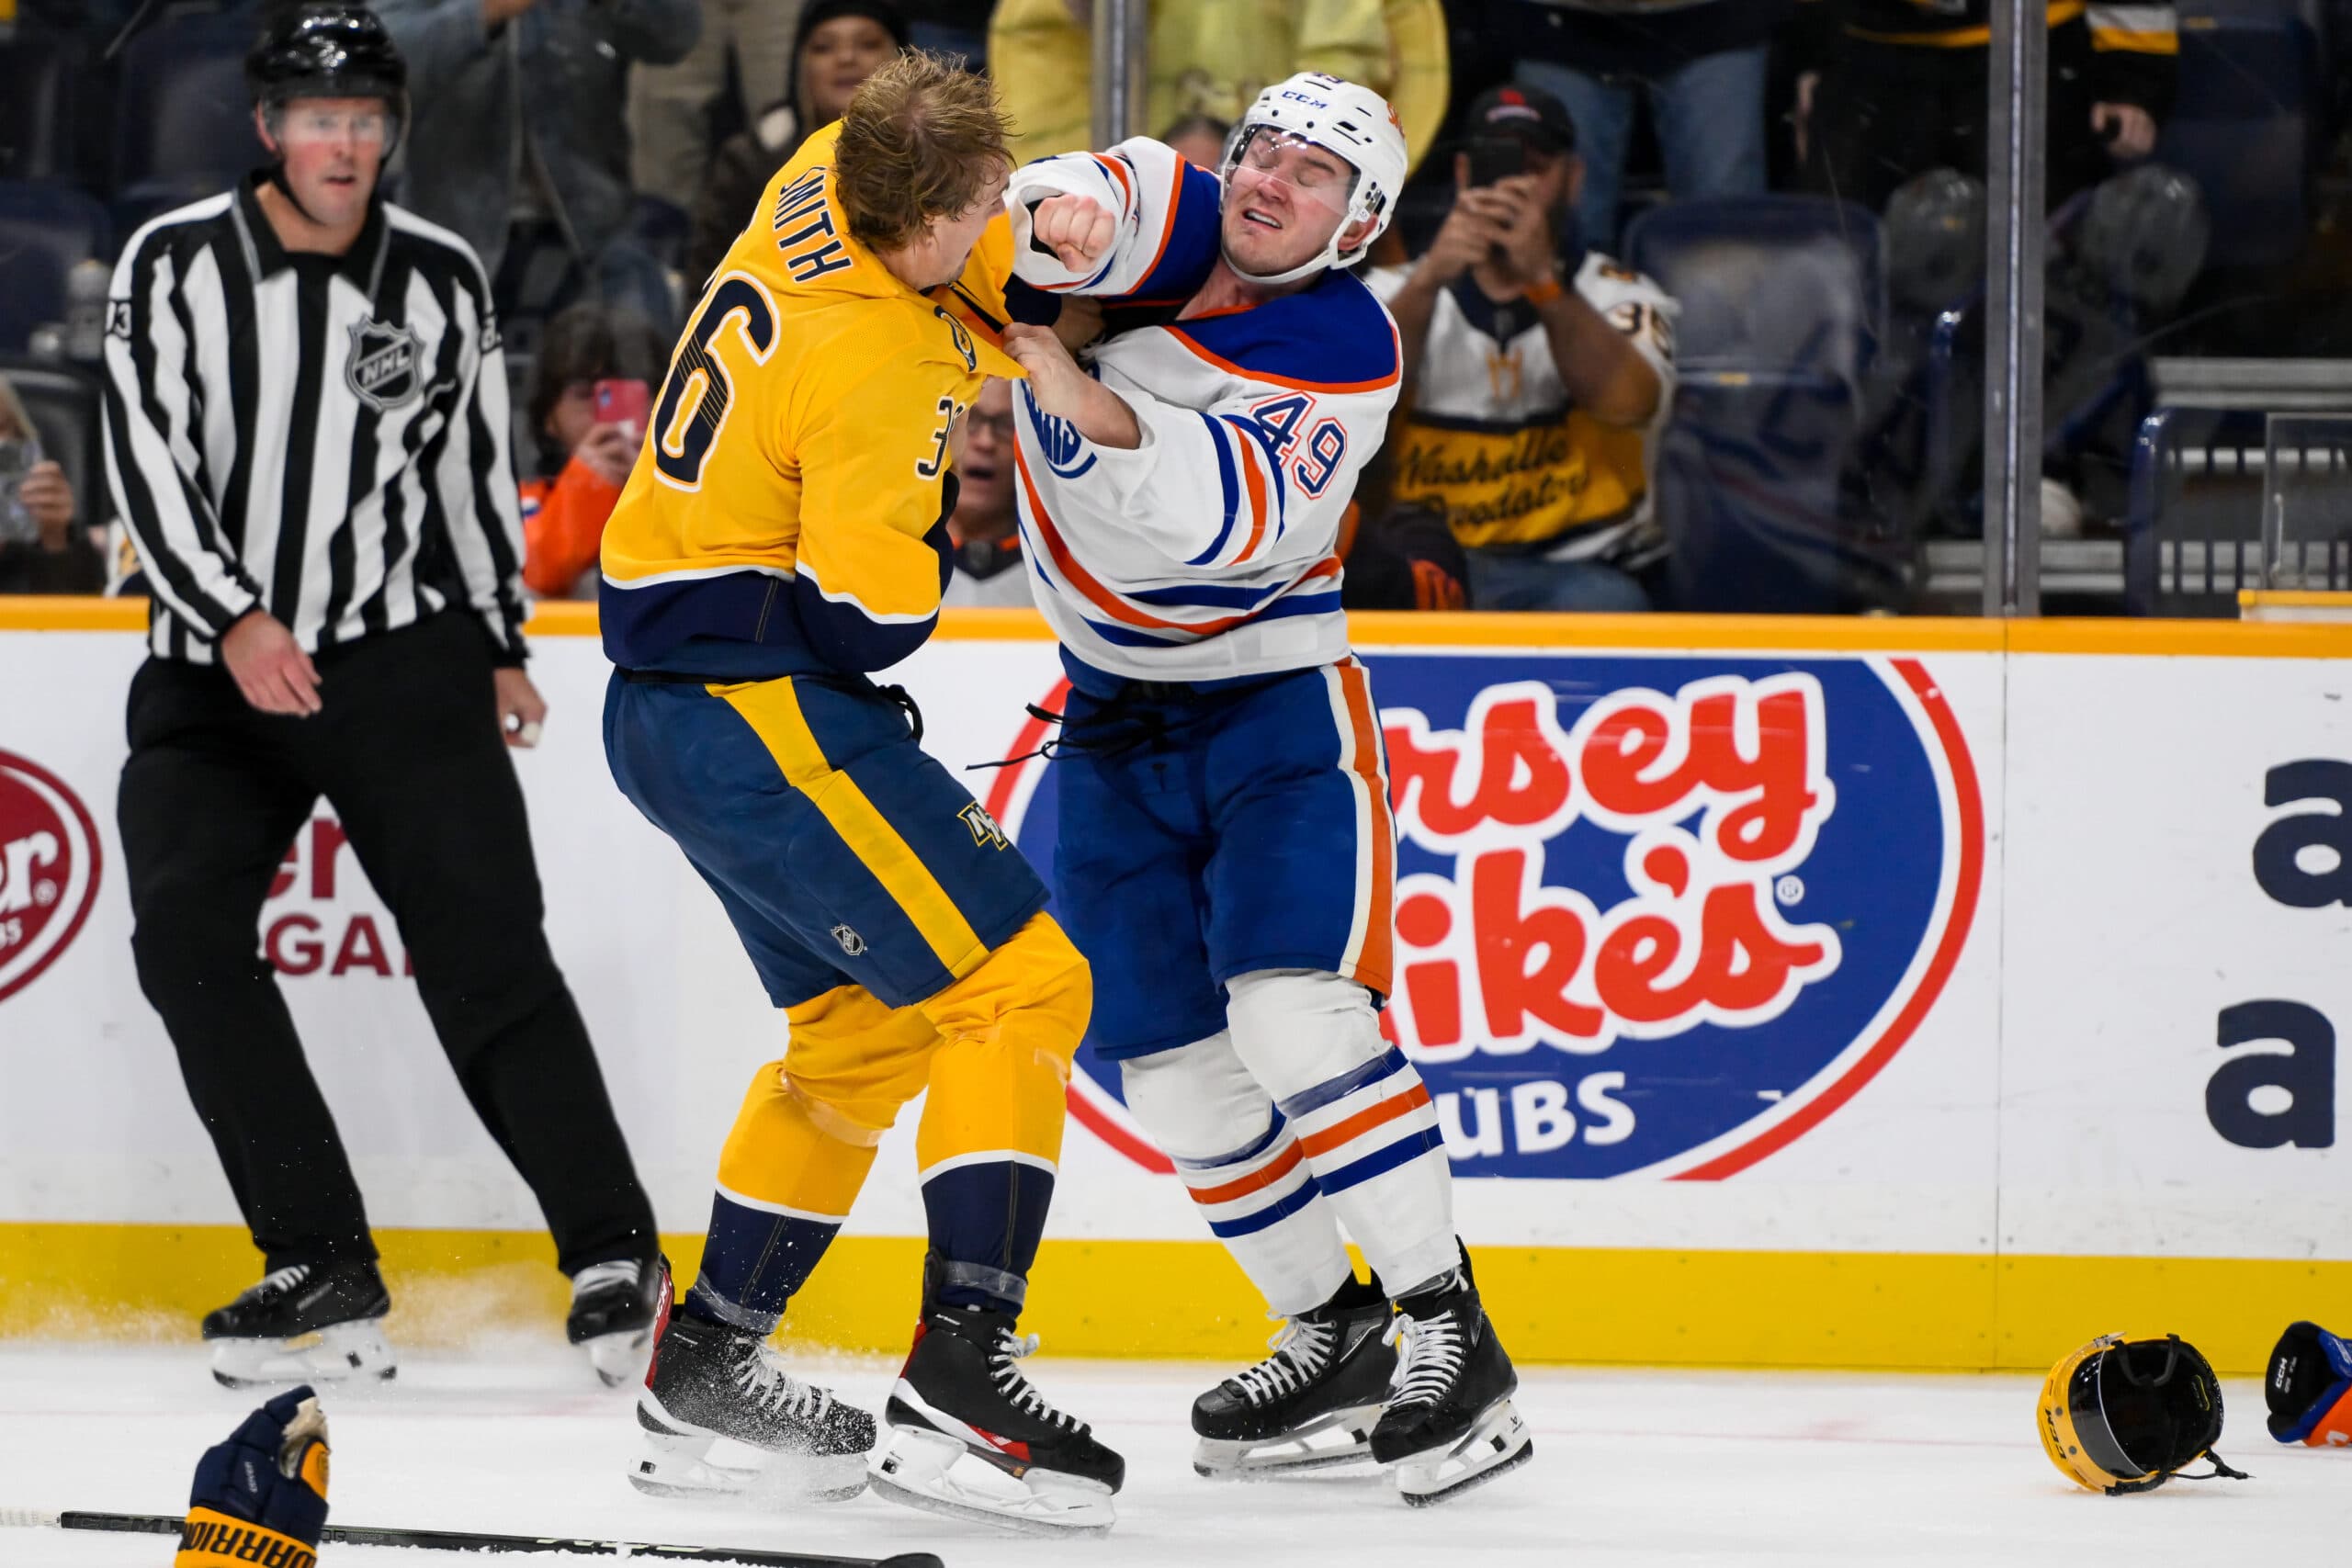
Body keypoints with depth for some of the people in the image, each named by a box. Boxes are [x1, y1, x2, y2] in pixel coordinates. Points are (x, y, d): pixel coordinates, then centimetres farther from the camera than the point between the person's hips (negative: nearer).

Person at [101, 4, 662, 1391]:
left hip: (401, 658, 0)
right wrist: (234, 619, -24)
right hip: (216, 677, 0)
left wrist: (502, 645, 17)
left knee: (484, 947, -10)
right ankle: (325, 1270, -13)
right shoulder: (177, 266, -4)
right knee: (186, 935, -16)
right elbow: (149, 463, -12)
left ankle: (612, 1254, -5)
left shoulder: (443, 282, 3)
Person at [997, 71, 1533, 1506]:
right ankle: (1334, 1343, 18)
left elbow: (1223, 516, -29)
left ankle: (1449, 1336, -19)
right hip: (1115, 723, 6)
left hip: (1275, 700, -6)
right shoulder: (1171, 226, -2)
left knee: (1297, 1019, -22)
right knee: (1173, 1068, 5)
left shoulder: (1344, 350, -16)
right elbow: (1081, 206, -22)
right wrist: (1061, 217, -46)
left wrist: (1065, 383, -38)